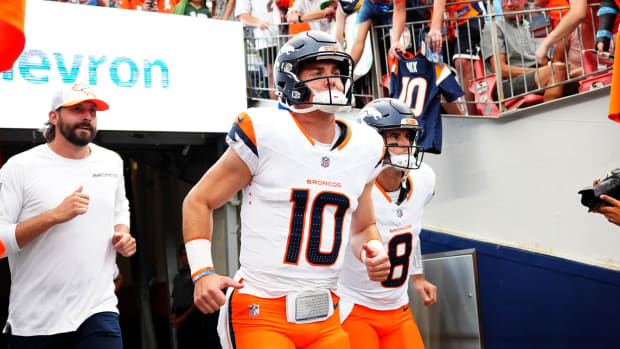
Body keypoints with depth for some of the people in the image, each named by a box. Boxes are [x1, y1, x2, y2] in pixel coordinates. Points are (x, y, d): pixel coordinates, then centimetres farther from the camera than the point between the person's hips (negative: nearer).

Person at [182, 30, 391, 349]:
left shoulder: (364, 149, 7)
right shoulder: (265, 134, -9)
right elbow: (199, 201, -1)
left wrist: (373, 251, 0)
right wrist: (202, 272, -12)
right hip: (261, 315, -5)